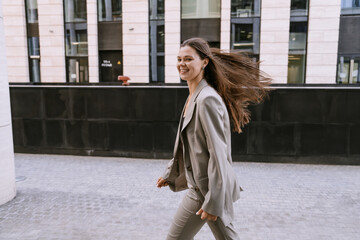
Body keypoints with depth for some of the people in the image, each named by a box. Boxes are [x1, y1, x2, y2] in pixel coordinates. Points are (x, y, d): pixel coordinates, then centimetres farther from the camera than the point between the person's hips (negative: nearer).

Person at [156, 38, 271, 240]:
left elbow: (218, 153, -23)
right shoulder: (194, 96, 9)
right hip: (199, 186, 10)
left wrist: (213, 202, -21)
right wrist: (171, 174, 25)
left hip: (210, 189, -10)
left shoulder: (207, 99, -20)